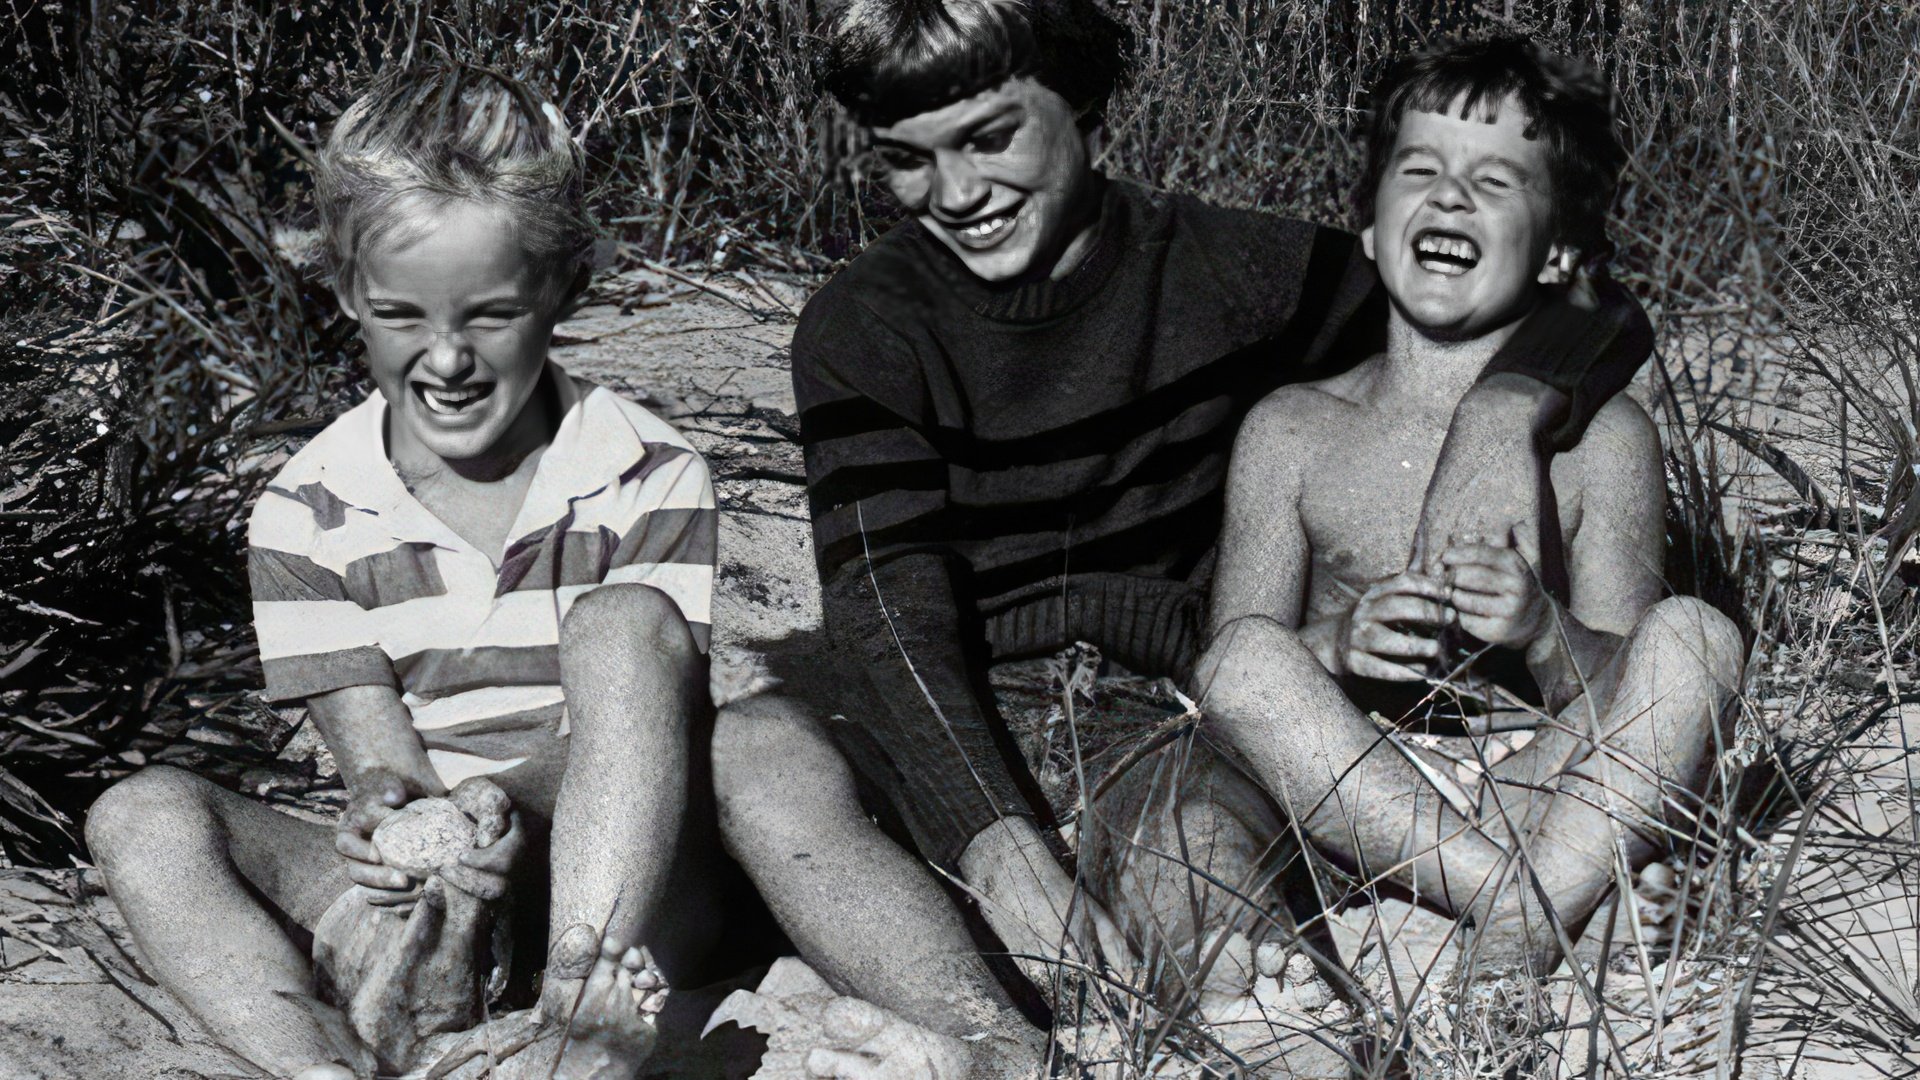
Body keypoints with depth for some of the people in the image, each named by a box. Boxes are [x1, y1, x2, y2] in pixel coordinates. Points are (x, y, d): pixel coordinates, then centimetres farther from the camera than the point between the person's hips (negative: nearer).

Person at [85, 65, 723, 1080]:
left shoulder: (654, 481, -2)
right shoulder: (304, 516, 2)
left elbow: (644, 730, -10)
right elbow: (379, 752, -4)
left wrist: (515, 809, -33)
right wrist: (390, 811, -31)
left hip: (633, 894, -2)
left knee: (620, 621, -27)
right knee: (143, 815, -18)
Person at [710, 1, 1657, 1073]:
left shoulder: (1228, 272, 3)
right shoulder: (863, 328, 1)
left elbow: (1598, 316, 6)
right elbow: (890, 609, -15)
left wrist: (1503, 409, -20)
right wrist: (1008, 853, -32)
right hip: (963, 751, -1)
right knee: (752, 752, -32)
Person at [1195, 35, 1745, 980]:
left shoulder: (1598, 440, 6)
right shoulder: (1293, 433, 8)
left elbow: (1621, 700, 2)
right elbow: (1230, 668, 3)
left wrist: (1542, 633, -20)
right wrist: (1335, 645, -18)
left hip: (1546, 797, 0)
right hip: (1354, 812, 0)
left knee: (1694, 635, -23)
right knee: (1248, 654, -27)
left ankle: (1515, 942, -33)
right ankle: (1518, 900, -29)